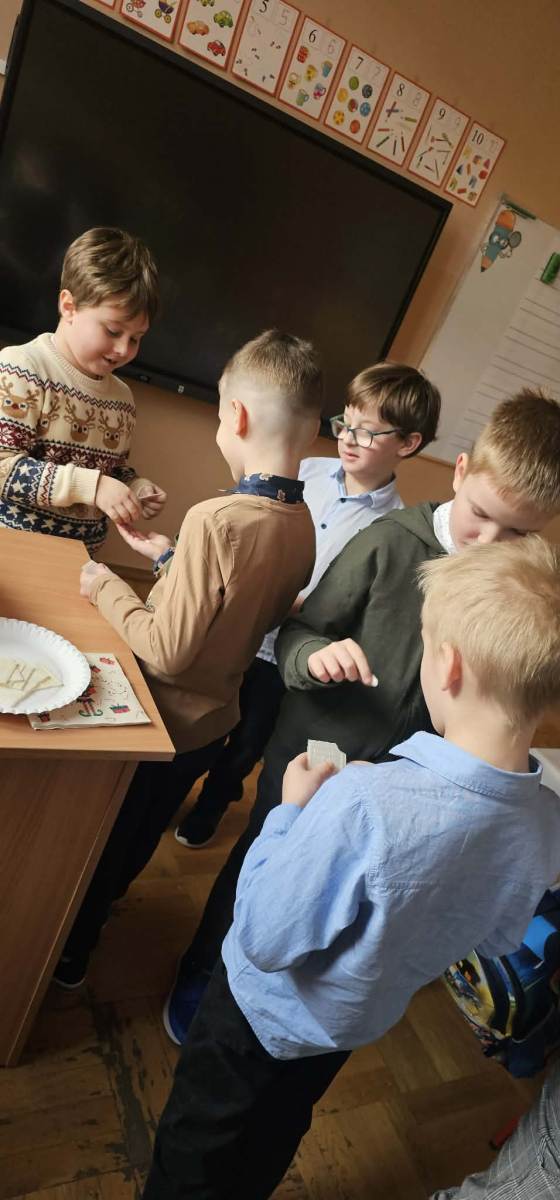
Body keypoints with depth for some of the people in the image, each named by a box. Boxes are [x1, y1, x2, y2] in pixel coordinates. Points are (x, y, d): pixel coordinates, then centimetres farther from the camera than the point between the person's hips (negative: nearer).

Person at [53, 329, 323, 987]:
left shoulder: (217, 519, -31)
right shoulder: (304, 527, -8)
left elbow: (168, 652, -27)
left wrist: (106, 587, -14)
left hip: (164, 721, -6)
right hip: (215, 722, 7)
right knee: (136, 843, 29)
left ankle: (62, 953, 46)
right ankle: (85, 926, 55)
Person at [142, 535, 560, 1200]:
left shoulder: (365, 803, -44)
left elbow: (264, 939, -32)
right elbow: (496, 941, -3)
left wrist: (290, 811, -20)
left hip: (271, 1013, -5)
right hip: (361, 1022, 5)